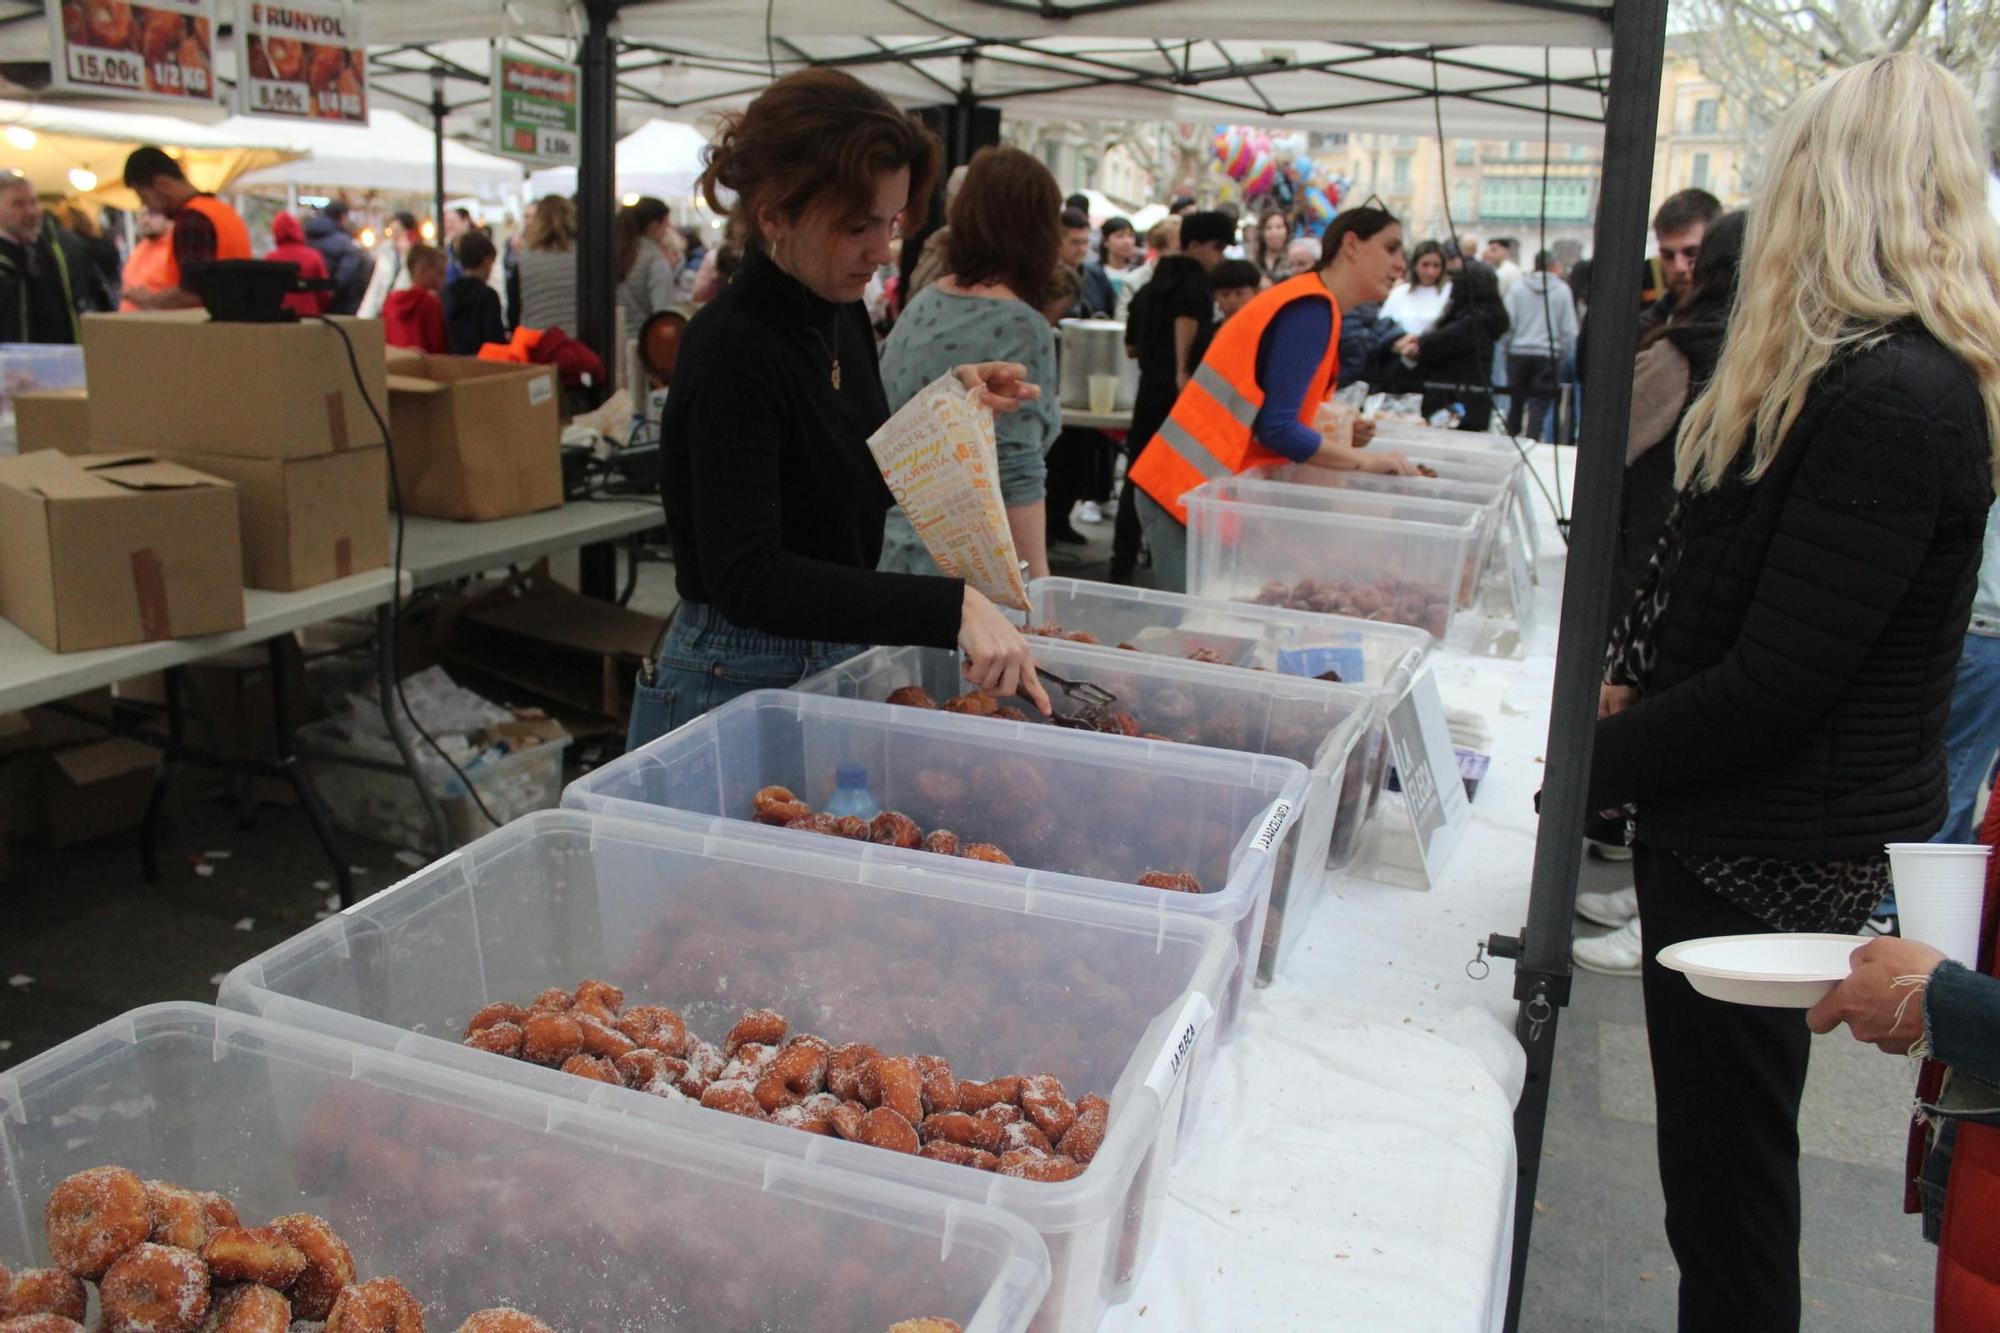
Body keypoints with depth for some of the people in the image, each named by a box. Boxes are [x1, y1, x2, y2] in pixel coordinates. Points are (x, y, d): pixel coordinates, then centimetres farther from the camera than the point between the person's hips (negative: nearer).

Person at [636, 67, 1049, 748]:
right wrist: (949, 606, -40)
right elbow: (745, 575, -32)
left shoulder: (840, 314, 3)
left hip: (832, 664, 8)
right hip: (733, 685, -8)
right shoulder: (732, 349, -22)